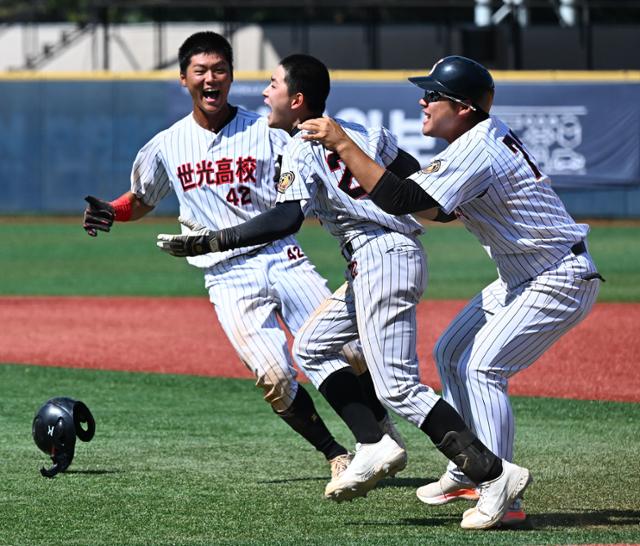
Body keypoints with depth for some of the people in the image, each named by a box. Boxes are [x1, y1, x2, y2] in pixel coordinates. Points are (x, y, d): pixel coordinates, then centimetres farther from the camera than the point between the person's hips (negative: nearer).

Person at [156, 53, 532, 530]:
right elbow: (410, 171, 20)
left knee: (398, 387, -14)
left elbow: (287, 218, -23)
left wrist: (210, 241, -24)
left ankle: (495, 474, -21)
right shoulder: (357, 131, 15)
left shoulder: (301, 150, -9)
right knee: (310, 348, 18)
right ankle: (373, 448, 9)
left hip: (381, 257, -10)